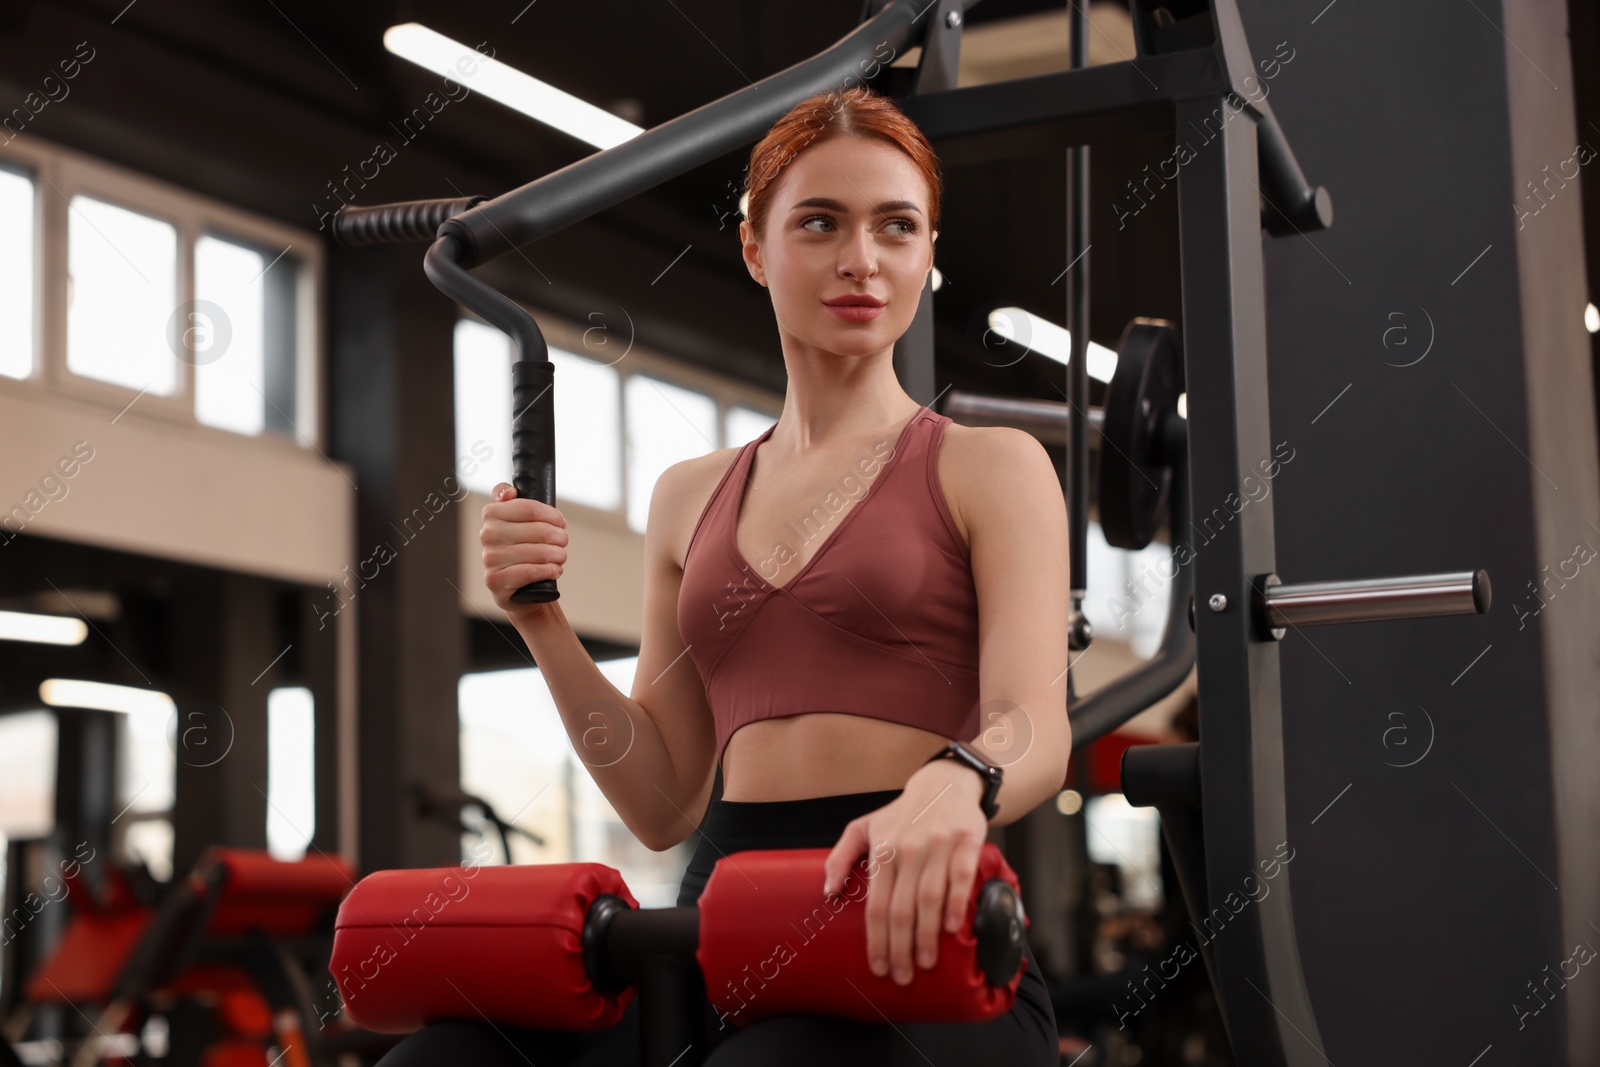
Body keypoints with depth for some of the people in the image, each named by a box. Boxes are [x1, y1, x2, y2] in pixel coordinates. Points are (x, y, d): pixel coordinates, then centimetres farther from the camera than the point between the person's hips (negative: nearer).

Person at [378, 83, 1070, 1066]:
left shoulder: (991, 467, 8)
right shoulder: (691, 498, 19)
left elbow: (1035, 726, -9)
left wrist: (954, 784, -33)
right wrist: (544, 625, 5)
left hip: (905, 938, -4)